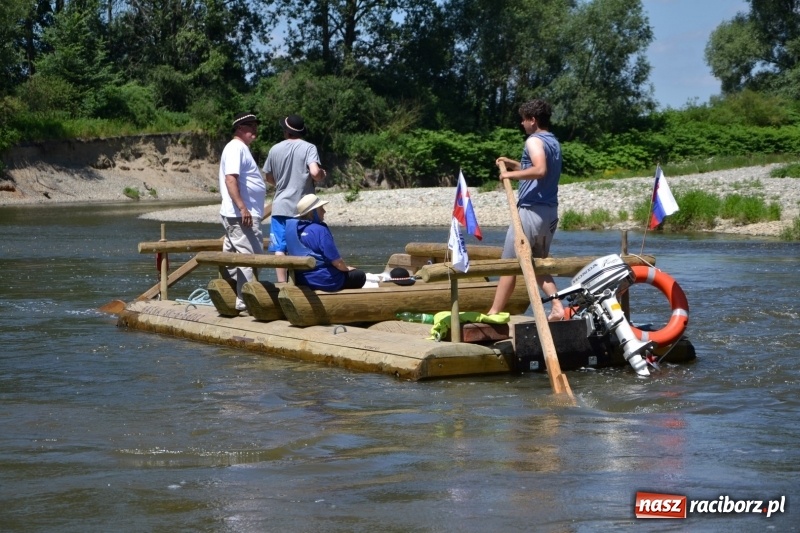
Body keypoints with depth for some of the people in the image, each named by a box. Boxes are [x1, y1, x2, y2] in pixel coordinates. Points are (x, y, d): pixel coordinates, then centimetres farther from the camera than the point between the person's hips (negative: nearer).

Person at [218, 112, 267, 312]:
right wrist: (242, 207, -29)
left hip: (235, 215, 11)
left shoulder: (241, 148, 21)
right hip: (241, 215, -11)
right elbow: (230, 179, -22)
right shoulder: (236, 148, -11)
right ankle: (245, 301, -10)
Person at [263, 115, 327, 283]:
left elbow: (268, 178, 15)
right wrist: (322, 175, 2)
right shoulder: (308, 148, -6)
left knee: (280, 248, 1)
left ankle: (281, 284, -5)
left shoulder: (275, 149, 5)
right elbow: (315, 172, -21)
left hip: (280, 207, 2)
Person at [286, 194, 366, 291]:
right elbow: (337, 262, -21)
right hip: (325, 281, -8)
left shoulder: (291, 226, 1)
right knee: (360, 276, 13)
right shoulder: (320, 230, -22)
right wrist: (347, 268, 4)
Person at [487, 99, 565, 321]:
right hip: (550, 212, 9)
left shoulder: (534, 141, -10)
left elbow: (540, 170, -27)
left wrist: (512, 174, -17)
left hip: (531, 210, -9)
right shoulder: (554, 142, 17)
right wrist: (514, 164, 22)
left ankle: (494, 313, 2)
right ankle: (557, 307, -1)